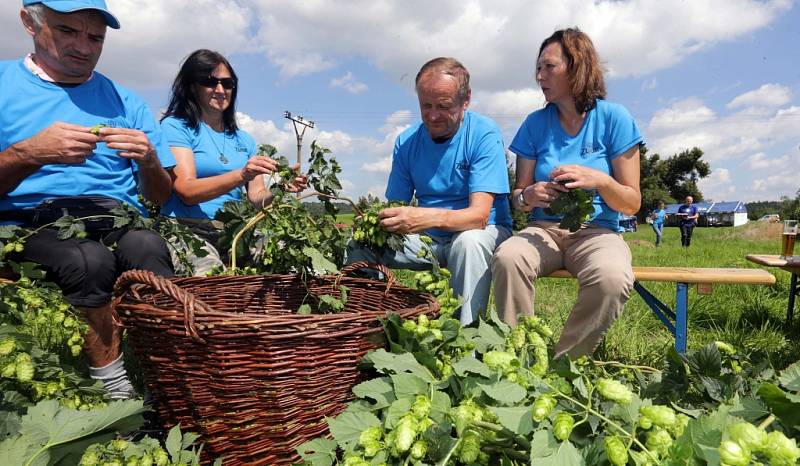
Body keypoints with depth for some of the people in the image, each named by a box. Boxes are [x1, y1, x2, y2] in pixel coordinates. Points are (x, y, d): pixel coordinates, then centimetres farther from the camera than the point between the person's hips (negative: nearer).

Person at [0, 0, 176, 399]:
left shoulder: (124, 101, 18)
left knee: (146, 247, -34)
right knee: (90, 260, -35)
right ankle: (115, 389, -20)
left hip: (119, 218, 2)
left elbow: (160, 198, 16)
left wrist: (148, 161, -4)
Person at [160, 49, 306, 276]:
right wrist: (241, 175, -24)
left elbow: (257, 197, 11)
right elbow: (187, 191, -10)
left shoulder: (244, 140, 21)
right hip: (188, 230, -5)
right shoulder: (175, 126, 4)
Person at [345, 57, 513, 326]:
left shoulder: (484, 135, -16)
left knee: (469, 241, -38)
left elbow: (479, 215, -26)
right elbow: (396, 206, -1)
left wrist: (427, 218, -45)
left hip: (483, 230, -4)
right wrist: (379, 221, -26)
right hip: (429, 237, 4)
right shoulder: (407, 142, -1)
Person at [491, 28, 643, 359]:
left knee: (613, 277, -36)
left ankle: (563, 365, -16)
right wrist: (529, 196, -15)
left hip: (597, 230, -1)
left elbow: (632, 204, 0)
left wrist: (598, 180, -20)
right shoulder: (536, 123, 7)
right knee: (507, 257, -33)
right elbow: (517, 197, 9)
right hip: (544, 229, 2)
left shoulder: (613, 118, 0)